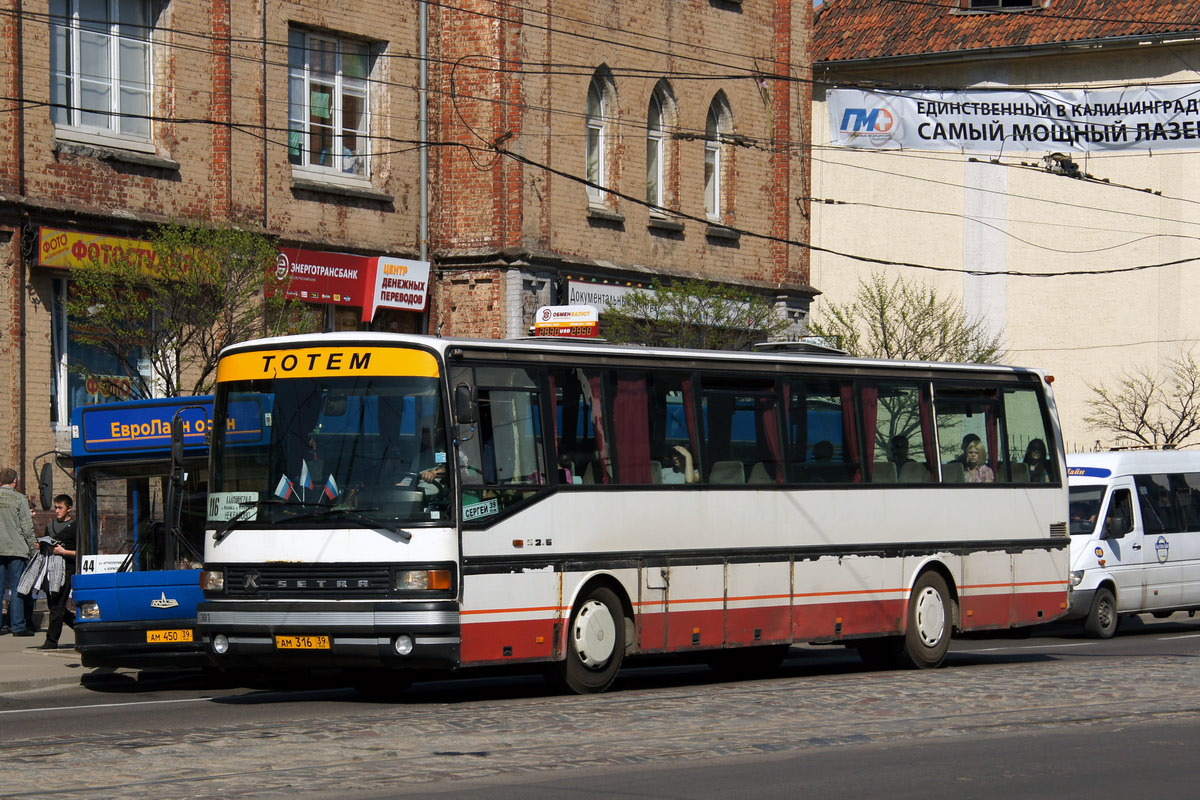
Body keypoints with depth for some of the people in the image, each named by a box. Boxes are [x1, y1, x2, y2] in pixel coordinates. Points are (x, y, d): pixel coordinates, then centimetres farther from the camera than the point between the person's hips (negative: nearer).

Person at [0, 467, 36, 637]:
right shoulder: (20, 499, -4)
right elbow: (27, 527, -6)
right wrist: (32, 548, 2)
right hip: (16, 549, -3)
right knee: (17, 589, -1)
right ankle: (18, 626, -2)